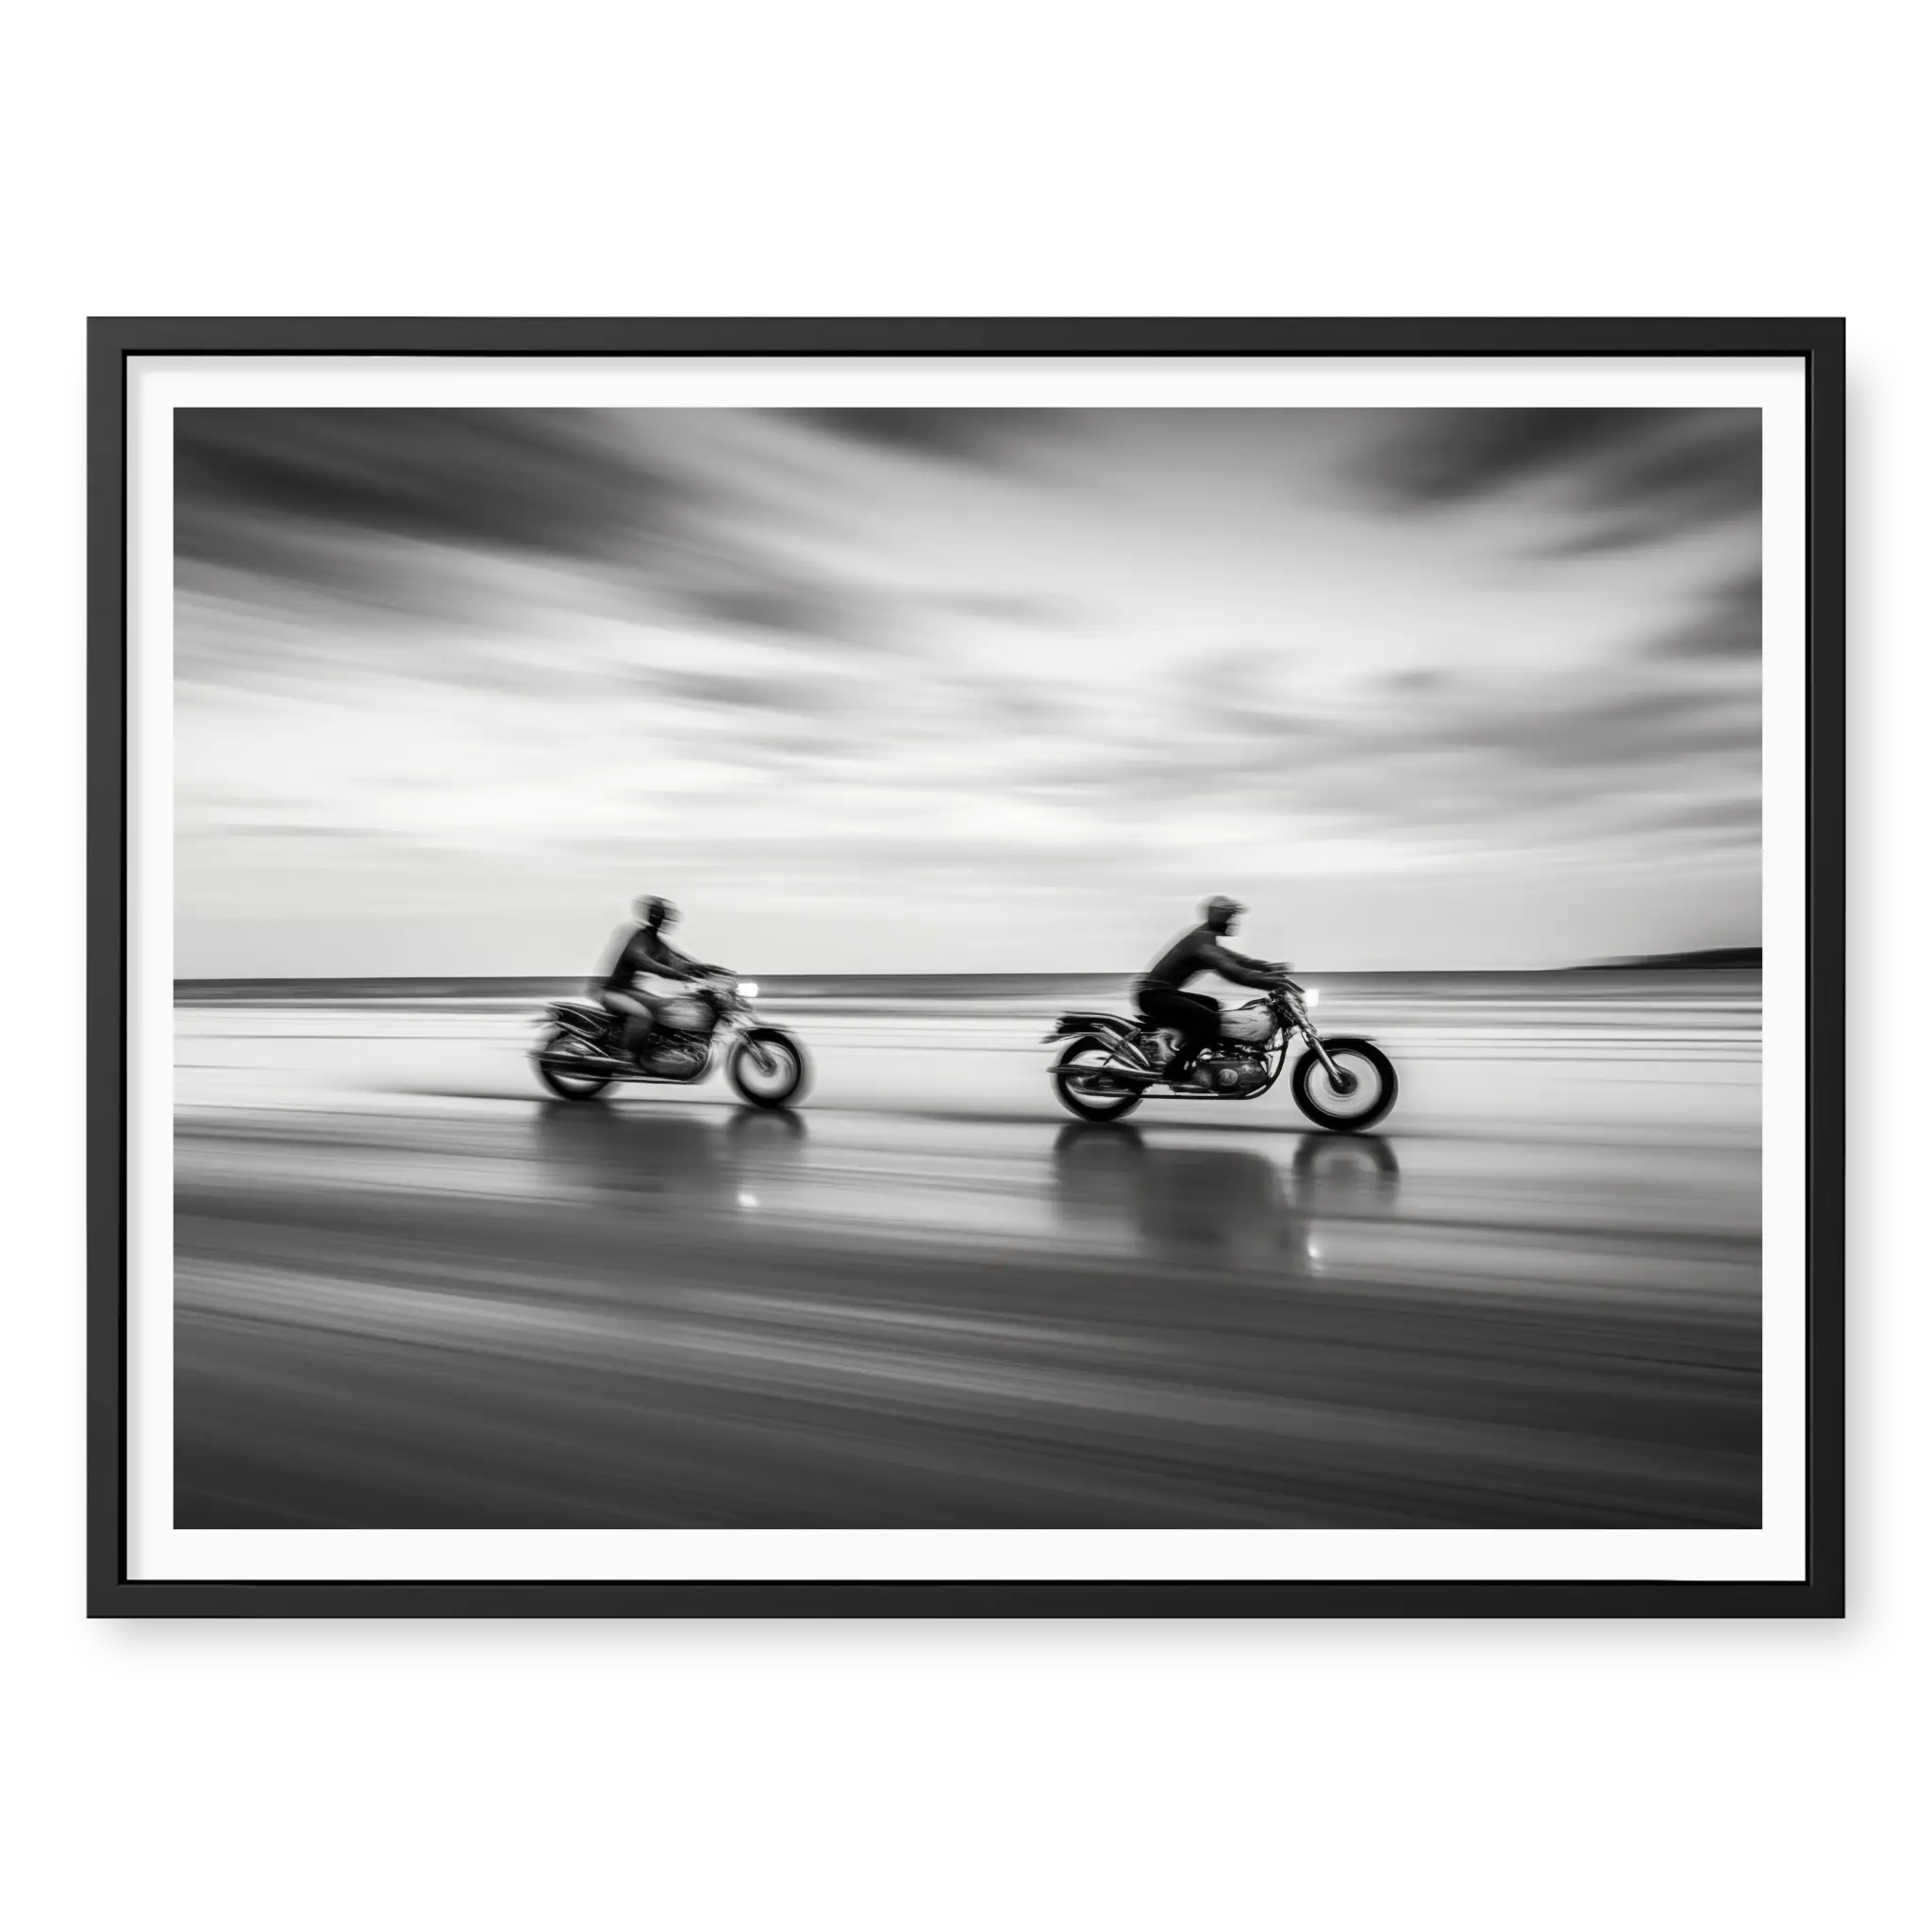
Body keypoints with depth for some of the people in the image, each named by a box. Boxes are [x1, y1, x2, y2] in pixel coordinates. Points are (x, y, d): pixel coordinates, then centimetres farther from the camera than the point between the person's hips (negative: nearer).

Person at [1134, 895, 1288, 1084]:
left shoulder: (1204, 936, 15)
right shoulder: (1202, 941, -18)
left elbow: (1233, 958, 17)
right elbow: (1230, 971, -31)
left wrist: (1269, 966, 5)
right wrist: (1270, 981, -33)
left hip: (1162, 992, 11)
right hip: (1155, 995, -11)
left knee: (1212, 1005, 21)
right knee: (1210, 1019, -22)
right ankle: (1176, 1070, -17)